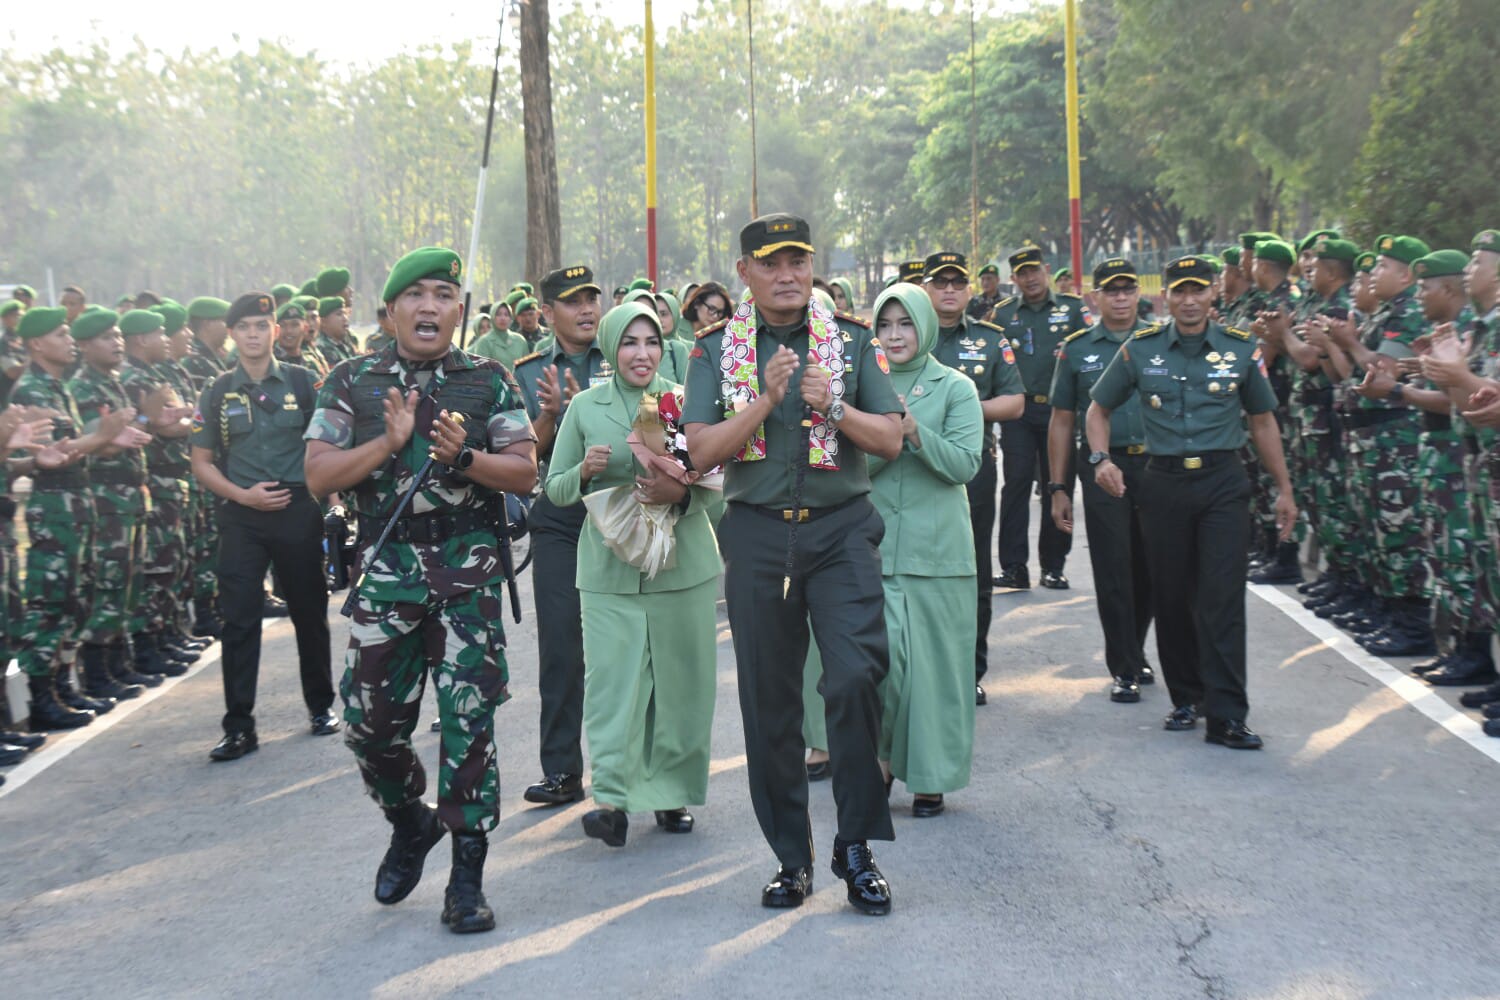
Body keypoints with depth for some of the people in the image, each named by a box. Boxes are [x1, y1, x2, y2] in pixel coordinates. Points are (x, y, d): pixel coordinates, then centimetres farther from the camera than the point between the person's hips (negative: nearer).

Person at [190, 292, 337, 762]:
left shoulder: (302, 381, 2)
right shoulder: (217, 393, 5)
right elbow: (201, 462, 7)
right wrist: (243, 494, -8)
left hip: (299, 509, 0)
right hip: (241, 516, 1)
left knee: (310, 612, 9)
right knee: (239, 620, -1)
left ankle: (321, 705, 26)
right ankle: (239, 726, 4)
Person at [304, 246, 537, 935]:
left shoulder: (489, 381, 7)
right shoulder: (352, 383, 7)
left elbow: (525, 471, 2)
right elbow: (318, 476, 0)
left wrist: (463, 457, -15)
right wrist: (389, 443, -12)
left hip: (469, 572, -1)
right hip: (385, 570, 1)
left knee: (468, 723, -3)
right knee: (370, 722, 3)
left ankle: (466, 876, 8)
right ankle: (410, 822, 33)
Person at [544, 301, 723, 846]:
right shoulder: (585, 406, 6)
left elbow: (718, 488, 4)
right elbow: (555, 489, 11)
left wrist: (681, 493, -17)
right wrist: (585, 471, -10)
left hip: (683, 563, 0)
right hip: (609, 569, 0)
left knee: (681, 680, 4)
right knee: (611, 678, -9)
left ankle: (673, 791, 19)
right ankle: (612, 798, -6)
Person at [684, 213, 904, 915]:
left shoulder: (853, 342, 7)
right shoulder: (716, 349, 6)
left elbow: (890, 440, 3)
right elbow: (702, 451, -4)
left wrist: (832, 407, -14)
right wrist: (767, 399, -15)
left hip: (842, 528, -1)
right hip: (757, 534, 1)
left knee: (856, 677, -16)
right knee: (769, 699, 6)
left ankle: (856, 845, 0)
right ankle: (791, 856, 19)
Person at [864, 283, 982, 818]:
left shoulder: (955, 388, 3)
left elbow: (965, 463, -6)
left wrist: (916, 432, -19)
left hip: (936, 548, -1)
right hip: (874, 546, 1)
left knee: (934, 663, 2)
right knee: (880, 657, -6)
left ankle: (931, 777, 14)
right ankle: (882, 756, 17)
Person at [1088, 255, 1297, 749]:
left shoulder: (1240, 348, 4)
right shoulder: (1140, 350, 4)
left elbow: (1262, 420, 13)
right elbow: (1099, 408, 13)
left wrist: (1284, 489, 13)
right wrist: (1101, 458, -4)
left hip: (1224, 482, -1)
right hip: (1164, 483, 1)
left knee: (1222, 598, -8)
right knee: (1171, 597, 7)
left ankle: (1226, 716, -6)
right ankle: (1186, 698, 23)